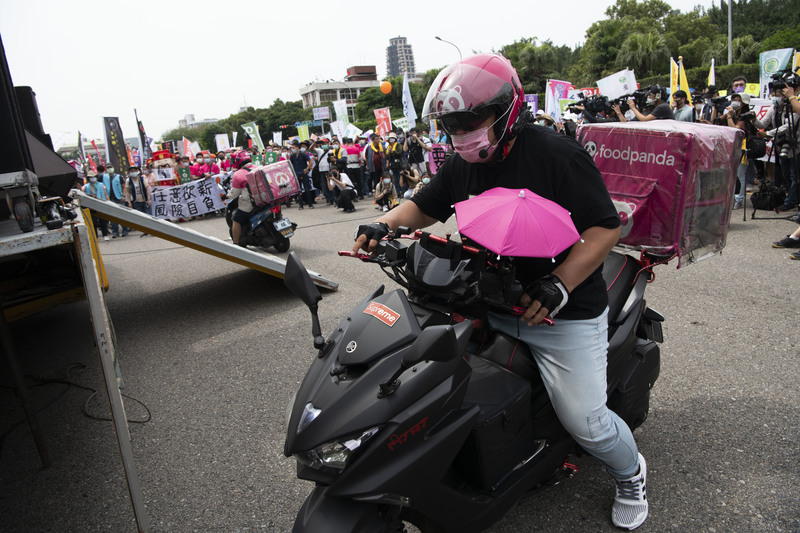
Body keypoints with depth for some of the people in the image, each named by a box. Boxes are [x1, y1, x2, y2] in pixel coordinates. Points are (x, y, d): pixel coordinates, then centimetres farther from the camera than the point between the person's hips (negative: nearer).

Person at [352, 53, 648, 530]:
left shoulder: (557, 154, -15)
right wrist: (383, 225, -5)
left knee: (584, 421, -5)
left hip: (565, 313, -6)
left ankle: (630, 472, 32)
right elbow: (424, 207, 15)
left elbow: (606, 227, -17)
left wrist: (557, 284, -29)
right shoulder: (463, 166, 5)